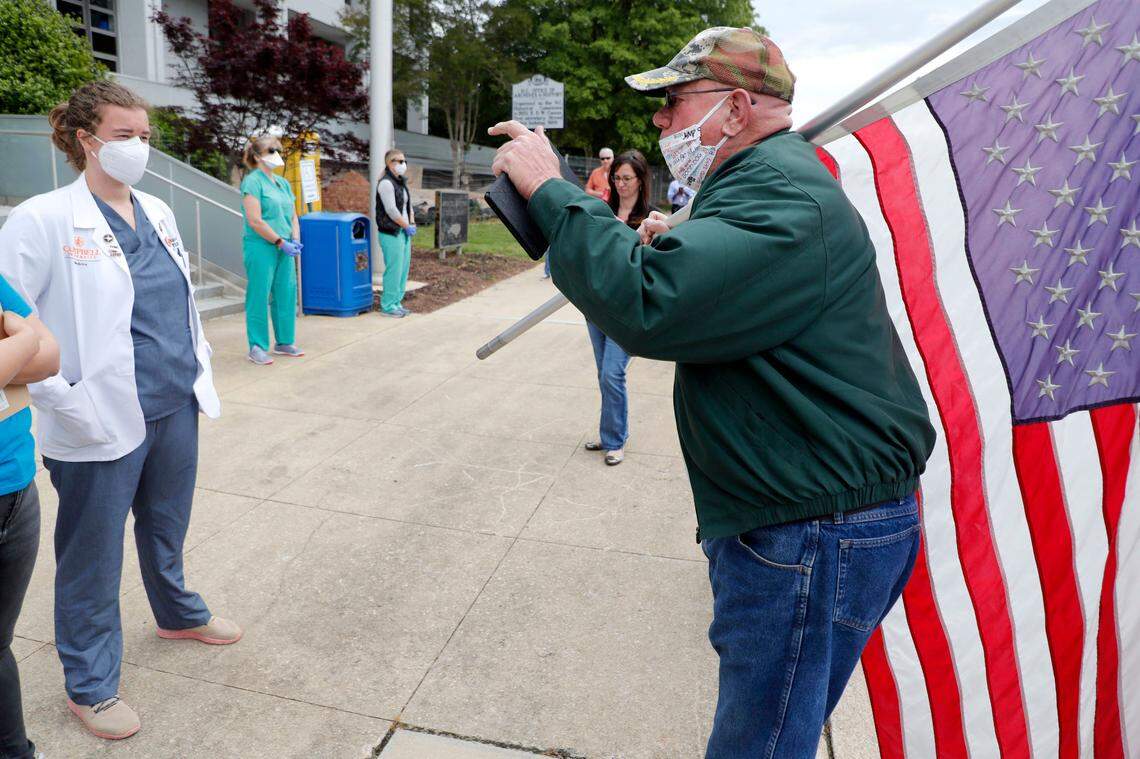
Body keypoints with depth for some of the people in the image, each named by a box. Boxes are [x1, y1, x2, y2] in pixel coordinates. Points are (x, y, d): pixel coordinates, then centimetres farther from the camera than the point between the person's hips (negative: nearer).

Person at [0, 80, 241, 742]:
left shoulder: (157, 212, 9)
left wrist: (199, 360, 15)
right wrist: (62, 397, -19)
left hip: (177, 407, 6)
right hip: (102, 425, -6)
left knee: (168, 529, 25)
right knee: (93, 560, 10)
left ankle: (179, 613, 49)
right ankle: (91, 686, 28)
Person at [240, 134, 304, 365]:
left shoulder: (283, 182, 15)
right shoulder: (252, 181, -7)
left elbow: (293, 215, 18)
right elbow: (255, 221, -15)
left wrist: (295, 240, 1)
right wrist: (281, 242, -15)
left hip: (284, 248, 7)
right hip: (261, 247, -7)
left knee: (286, 294, 10)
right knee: (259, 296, -2)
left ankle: (284, 342, 22)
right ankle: (257, 347, 6)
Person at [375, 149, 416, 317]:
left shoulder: (401, 182, 16)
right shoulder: (386, 183, -12)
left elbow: (408, 204, 21)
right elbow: (391, 210, -18)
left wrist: (412, 224, 7)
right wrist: (407, 226, -11)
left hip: (403, 232, 9)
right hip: (391, 233, -9)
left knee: (403, 269, 10)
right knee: (394, 270, -8)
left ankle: (397, 302, 19)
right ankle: (388, 306, 1)